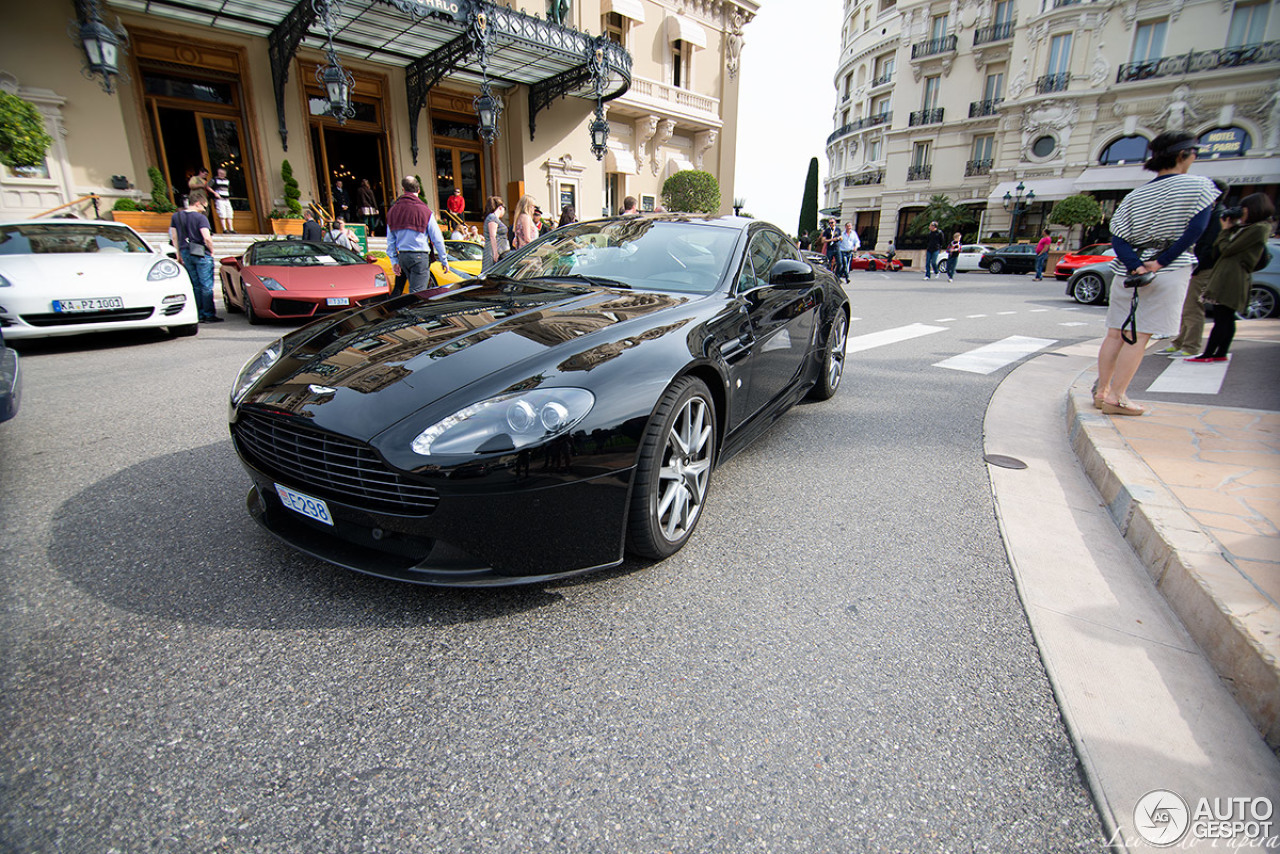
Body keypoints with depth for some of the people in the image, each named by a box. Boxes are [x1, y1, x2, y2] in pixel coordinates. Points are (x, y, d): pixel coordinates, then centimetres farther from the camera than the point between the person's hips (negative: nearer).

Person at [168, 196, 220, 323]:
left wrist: (180, 255, 18)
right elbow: (206, 238, -20)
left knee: (196, 286, 11)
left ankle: (199, 315, 11)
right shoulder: (200, 217, -9)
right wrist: (211, 251, -4)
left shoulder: (176, 216, 10)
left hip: (185, 253, 6)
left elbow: (174, 238, 12)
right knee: (206, 286, -2)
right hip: (201, 254, -6)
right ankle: (209, 315, -3)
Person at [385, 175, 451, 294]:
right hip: (420, 257, -6)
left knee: (414, 289, 20)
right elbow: (437, 239, -6)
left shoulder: (393, 211, 8)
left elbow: (390, 240, 10)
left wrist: (394, 261, 16)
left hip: (402, 257, 6)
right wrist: (444, 260, 2)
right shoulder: (424, 211, -8)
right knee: (417, 292, -8)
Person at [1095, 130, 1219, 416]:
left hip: (1128, 271, 4)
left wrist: (1136, 265, -10)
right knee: (1138, 337, -5)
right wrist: (1161, 261, -12)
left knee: (1115, 335, 8)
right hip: (1169, 273, -4)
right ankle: (1116, 398, -5)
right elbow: (1195, 229, -13)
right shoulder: (1199, 186, -2)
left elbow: (1117, 239, -1)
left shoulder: (1135, 196, 9)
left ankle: (1101, 391, 12)